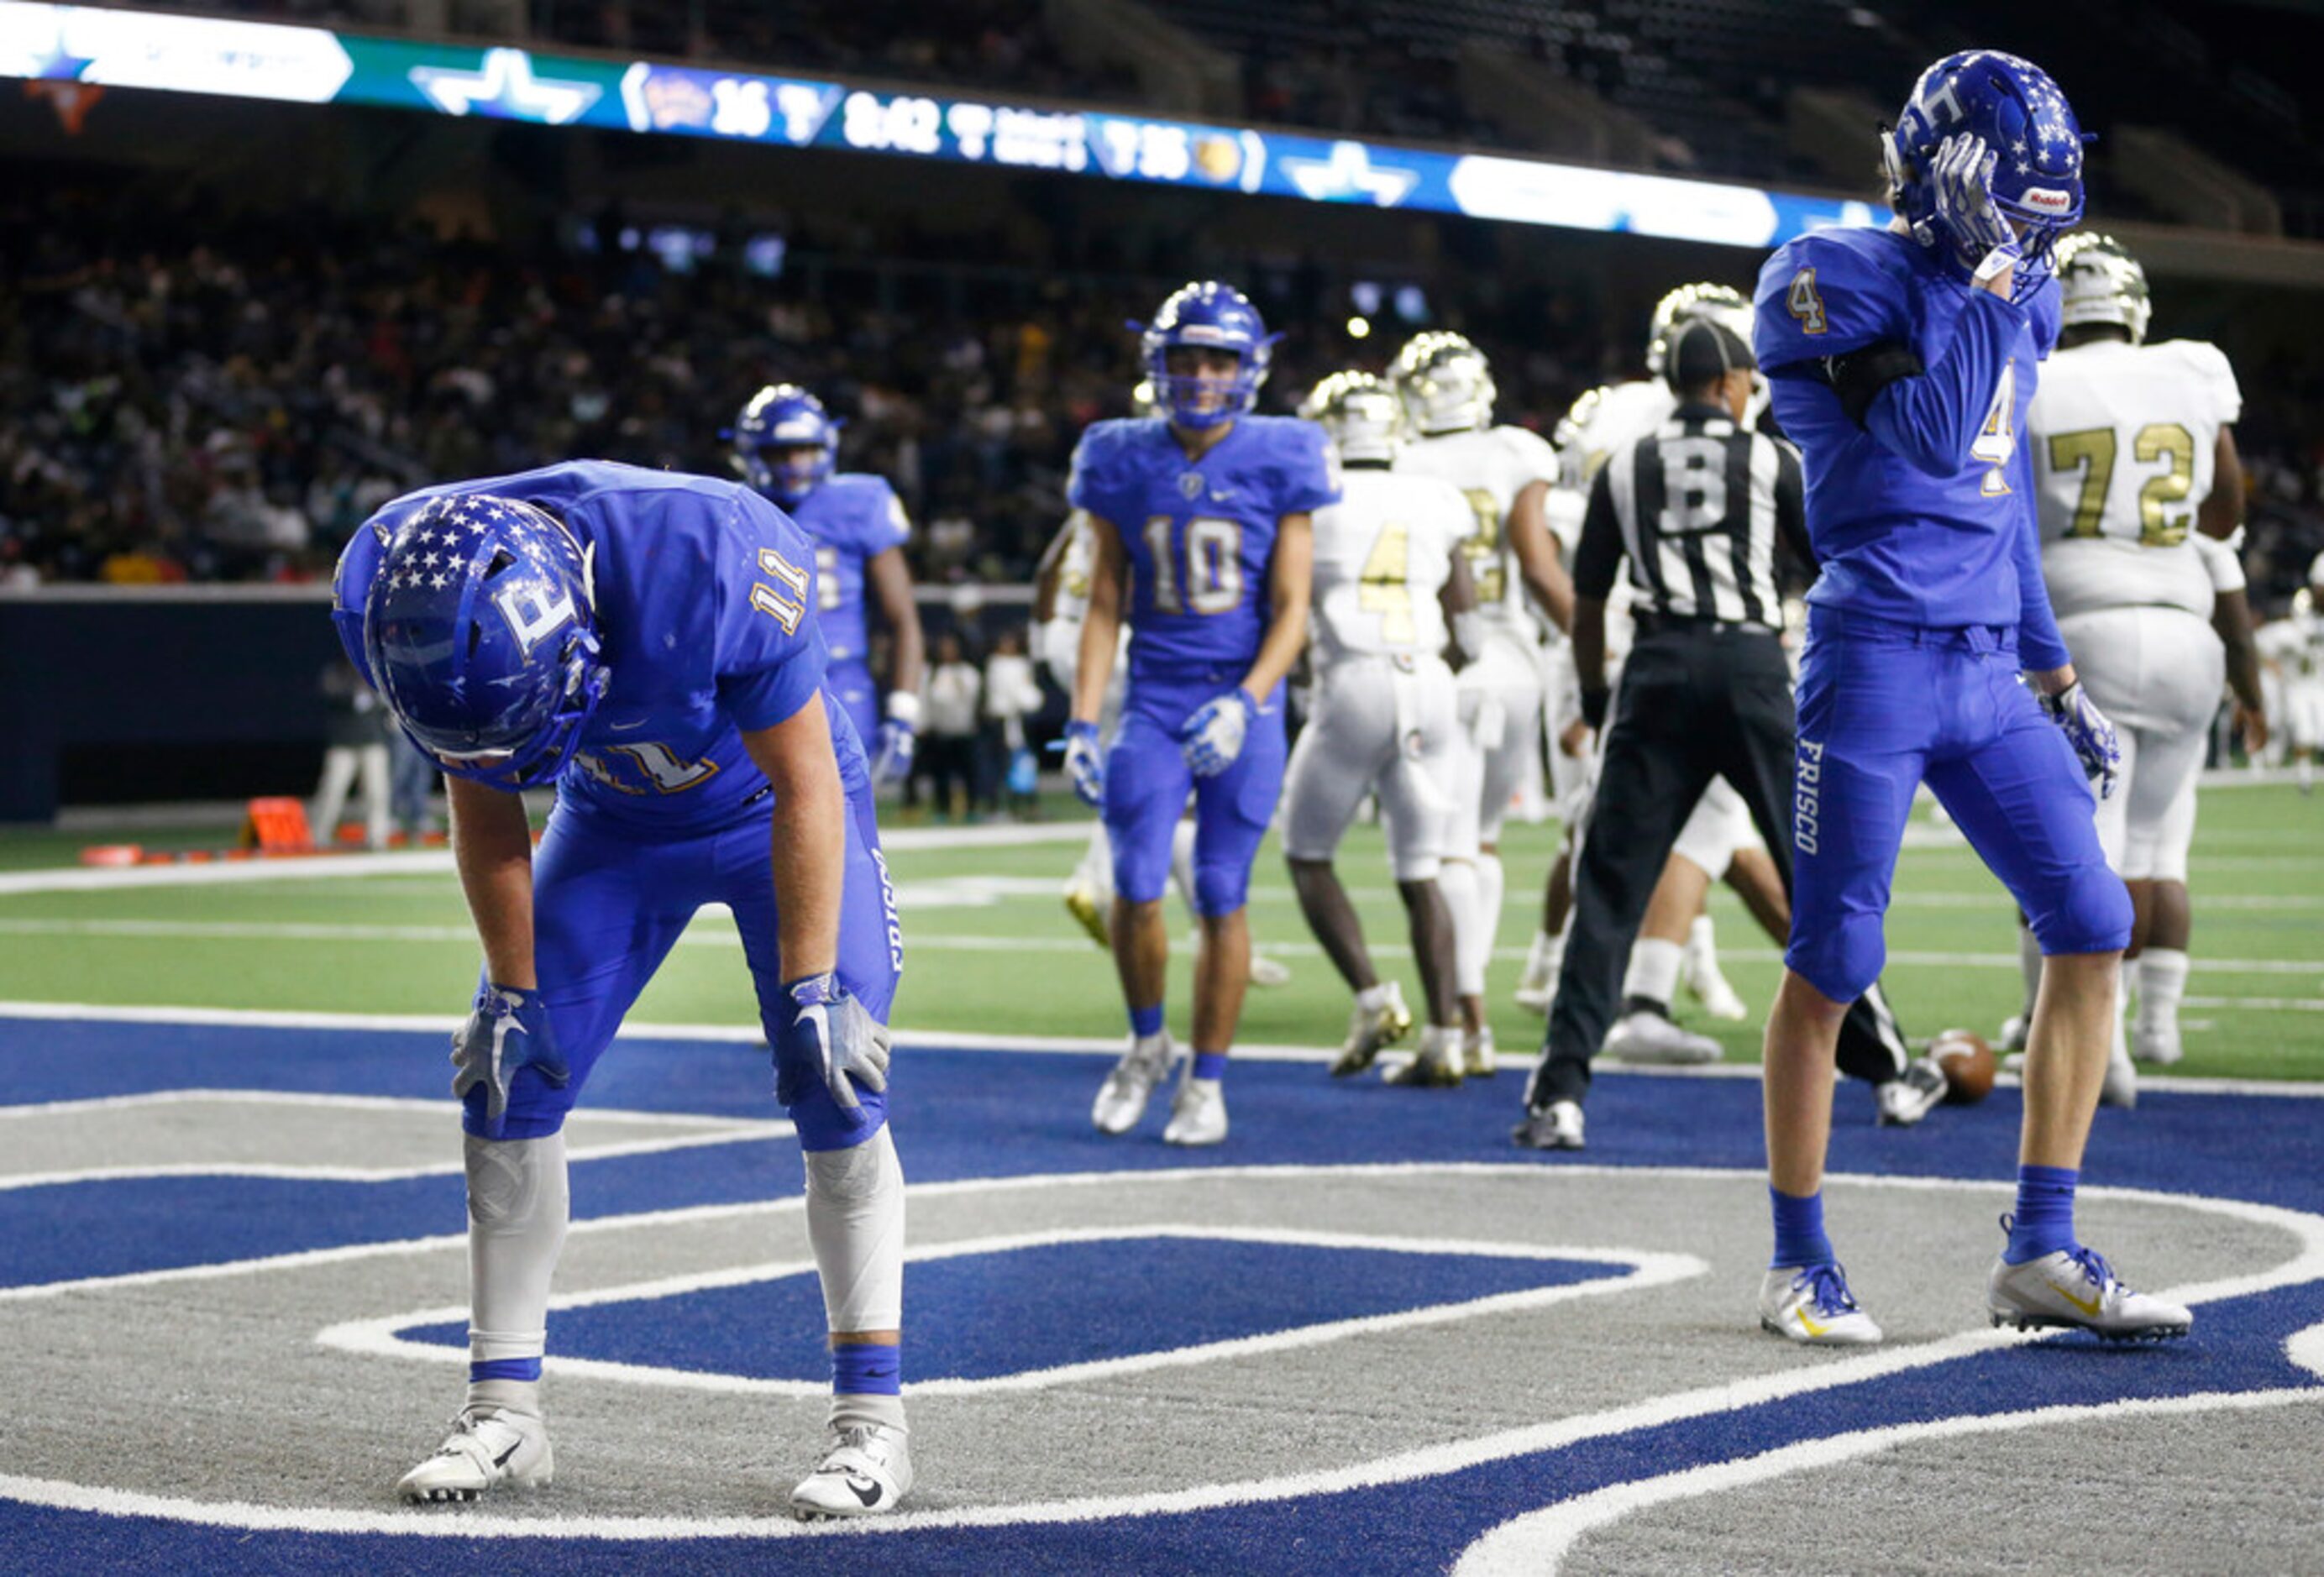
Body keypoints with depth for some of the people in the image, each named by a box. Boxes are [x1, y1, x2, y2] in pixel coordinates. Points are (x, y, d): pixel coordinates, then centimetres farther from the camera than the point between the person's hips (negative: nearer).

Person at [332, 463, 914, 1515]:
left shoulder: (713, 564, -42)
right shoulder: (401, 594, -28)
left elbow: (805, 784, -27)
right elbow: (484, 807, -10)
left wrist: (809, 991, -25)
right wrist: (511, 994, -7)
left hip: (771, 809, -4)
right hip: (615, 820, 4)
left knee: (836, 1092, -15)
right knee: (507, 1082, -3)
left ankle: (871, 1419, -7)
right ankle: (503, 1412, 7)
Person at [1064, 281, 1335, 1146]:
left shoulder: (1277, 462, -3)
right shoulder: (1124, 462, 3)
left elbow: (1290, 609, -4)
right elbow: (1104, 606, 7)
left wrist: (1244, 702, -18)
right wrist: (1081, 724, 0)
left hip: (1244, 701, -1)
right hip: (1155, 701, 2)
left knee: (1221, 896, 0)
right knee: (1136, 886, -7)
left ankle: (1206, 1080, 12)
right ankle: (1146, 1044, 18)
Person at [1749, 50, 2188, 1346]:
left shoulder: (2015, 297, 15)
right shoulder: (1839, 280, -8)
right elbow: (1934, 443, -19)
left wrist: (2057, 676, 23)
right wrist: (1984, 289, -15)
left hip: (1988, 671, 7)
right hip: (1877, 662, -7)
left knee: (2093, 927, 1)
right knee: (1830, 969, 0)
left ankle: (2044, 1252, 7)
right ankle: (1800, 1265, 13)